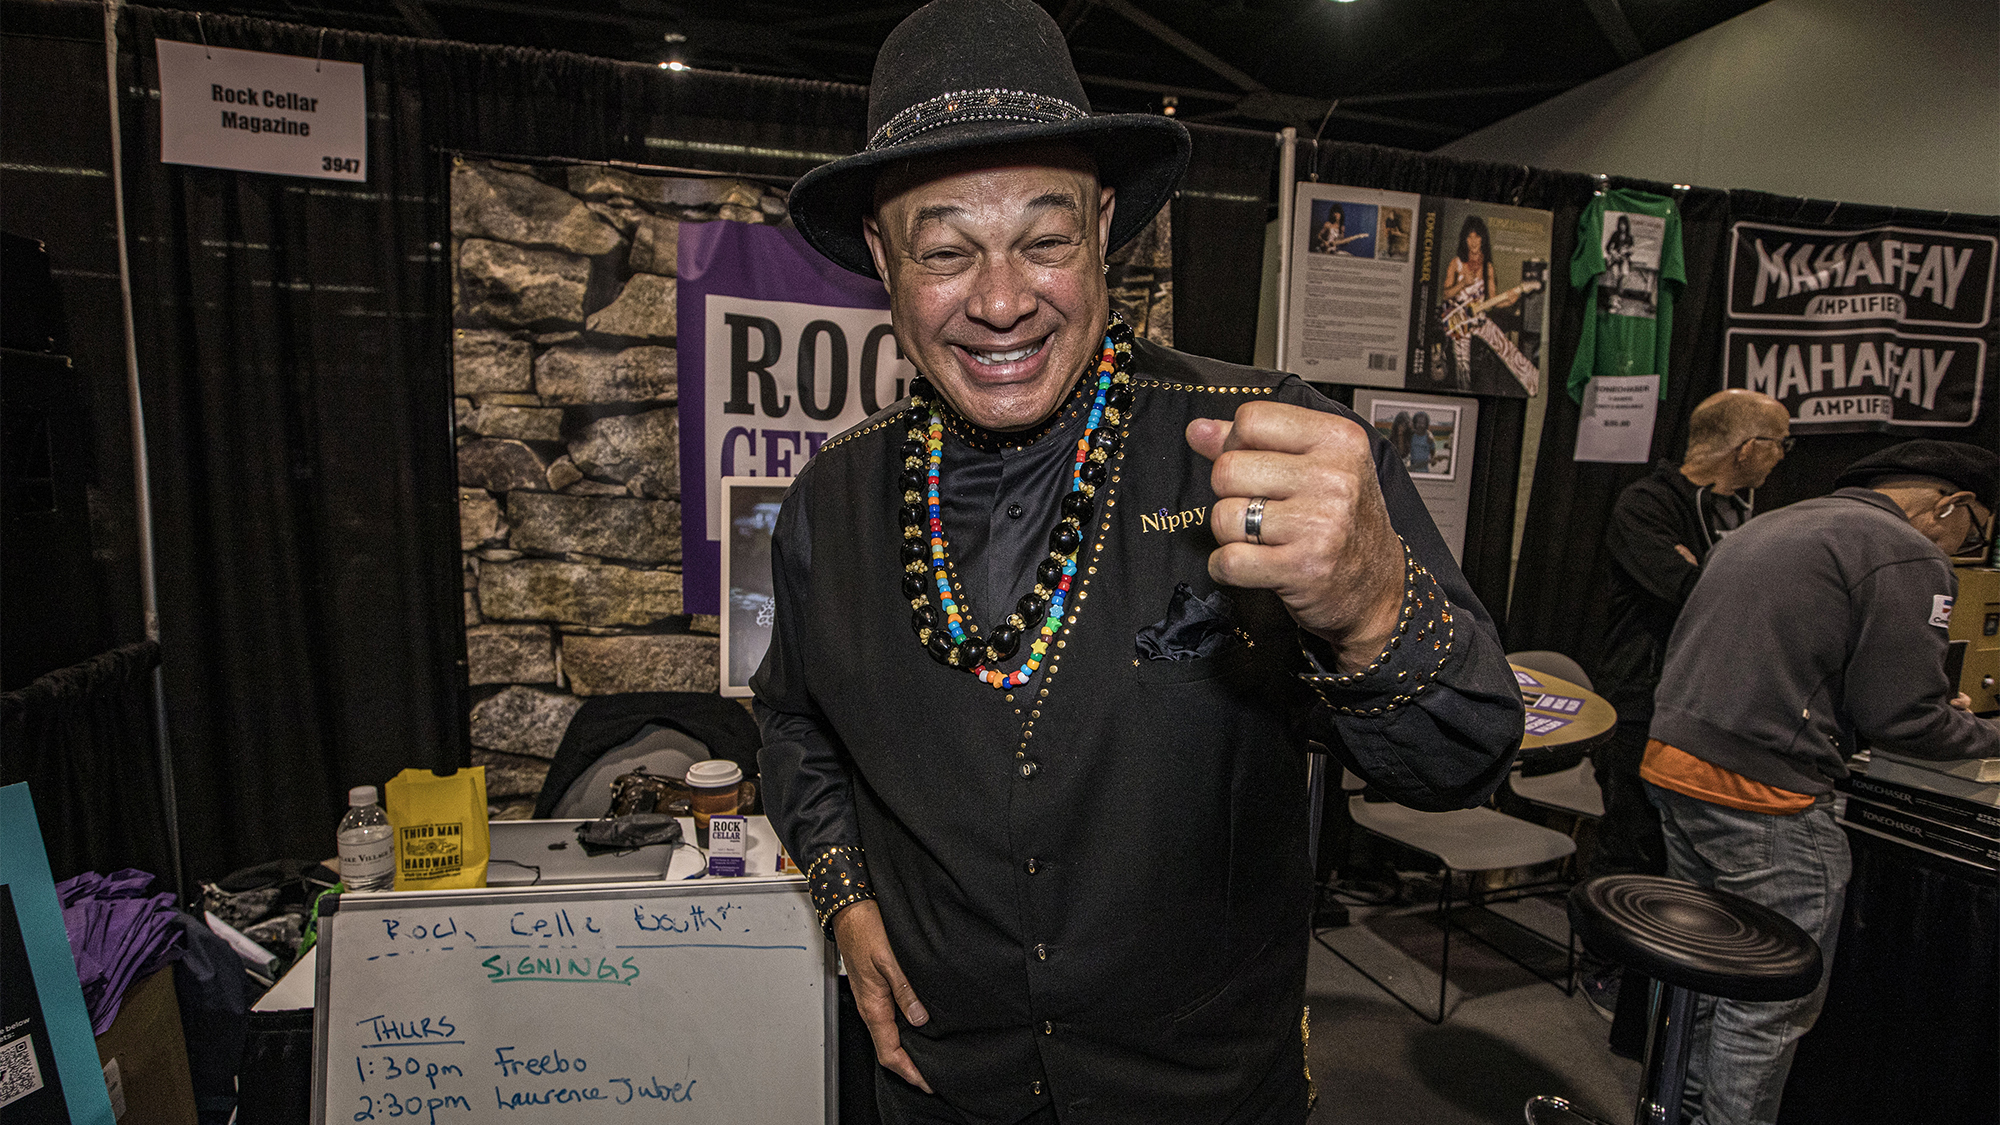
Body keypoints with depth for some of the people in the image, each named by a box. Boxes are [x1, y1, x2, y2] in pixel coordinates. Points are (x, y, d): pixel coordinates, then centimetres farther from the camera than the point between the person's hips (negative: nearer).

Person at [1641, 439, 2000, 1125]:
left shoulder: (1764, 527, 19)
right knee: (1775, 1000, 7)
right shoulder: (1907, 557, -8)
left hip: (1671, 763, 9)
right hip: (1760, 796, -9)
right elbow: (1903, 718, -10)